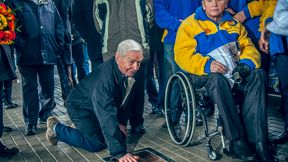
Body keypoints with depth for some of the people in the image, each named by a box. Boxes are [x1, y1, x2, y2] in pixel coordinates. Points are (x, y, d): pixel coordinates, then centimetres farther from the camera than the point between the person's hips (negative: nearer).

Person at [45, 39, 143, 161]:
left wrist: (122, 123, -1)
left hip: (98, 107, 8)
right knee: (97, 144, -15)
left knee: (120, 135, 7)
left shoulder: (129, 71, -16)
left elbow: (125, 99, 2)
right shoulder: (105, 79, -40)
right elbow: (108, 118, -45)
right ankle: (56, 128, 3)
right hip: (80, 107, -7)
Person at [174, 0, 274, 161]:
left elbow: (249, 47, 14)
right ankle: (237, 140, -30)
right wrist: (207, 65, -25)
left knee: (258, 74, -25)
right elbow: (182, 54, -8)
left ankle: (258, 140, -28)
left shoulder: (234, 24, 22)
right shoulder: (190, 24, 6)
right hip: (204, 75, -4)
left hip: (235, 73, 4)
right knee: (216, 78, -38)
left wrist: (247, 63, -11)